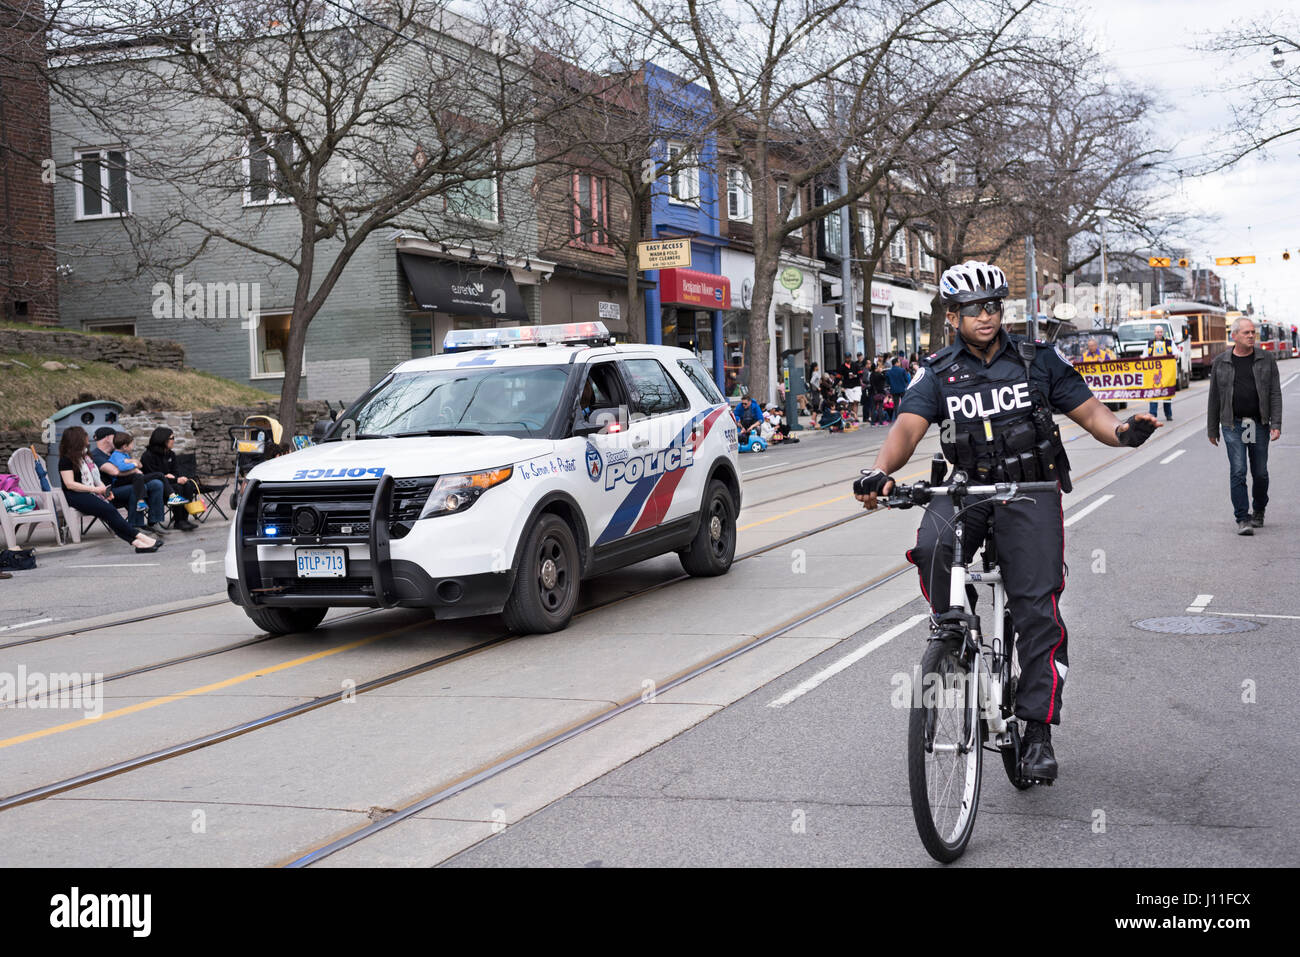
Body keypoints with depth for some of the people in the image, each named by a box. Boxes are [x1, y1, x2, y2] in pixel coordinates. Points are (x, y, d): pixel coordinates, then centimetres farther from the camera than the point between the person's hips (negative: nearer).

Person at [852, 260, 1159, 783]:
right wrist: (879, 471, -32)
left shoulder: (1037, 359, 5)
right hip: (967, 486, 1)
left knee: (1037, 608, -10)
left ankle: (1037, 730, -2)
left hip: (1030, 489, 0)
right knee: (932, 548, -32)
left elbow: (1088, 411, 3)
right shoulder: (938, 372, 4)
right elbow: (908, 426, -11)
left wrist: (1122, 430, -20)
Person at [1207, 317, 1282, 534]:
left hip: (1259, 425, 1)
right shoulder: (1220, 362, 3)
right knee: (1238, 472, -9)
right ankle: (1242, 518, -4)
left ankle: (1259, 511, 31)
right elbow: (1214, 397, 8)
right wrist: (1212, 429, 10)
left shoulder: (1266, 359, 4)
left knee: (1260, 473, 8)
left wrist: (1276, 424, -8)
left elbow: (1275, 393, 2)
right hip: (1233, 425, -1)